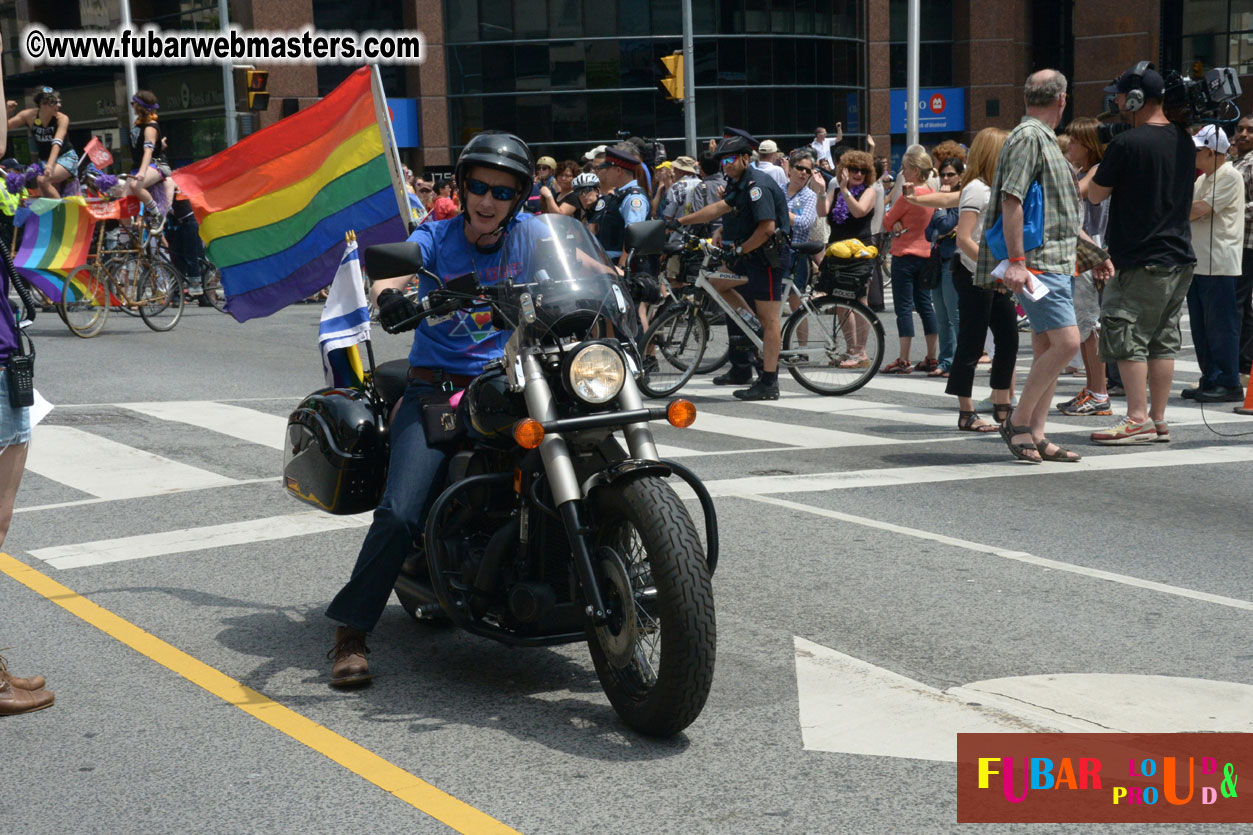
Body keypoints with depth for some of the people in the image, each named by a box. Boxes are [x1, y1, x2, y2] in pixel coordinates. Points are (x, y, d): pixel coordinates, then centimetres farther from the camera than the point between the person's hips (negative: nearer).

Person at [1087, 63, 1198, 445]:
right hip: (1180, 257, 8)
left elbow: (1095, 194, -7)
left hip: (1140, 261, -8)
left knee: (1126, 337, -3)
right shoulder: (1184, 139, 8)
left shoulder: (1127, 143, -15)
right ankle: (1158, 419, 15)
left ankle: (1138, 419, -5)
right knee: (1163, 340, 11)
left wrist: (1101, 166, 11)